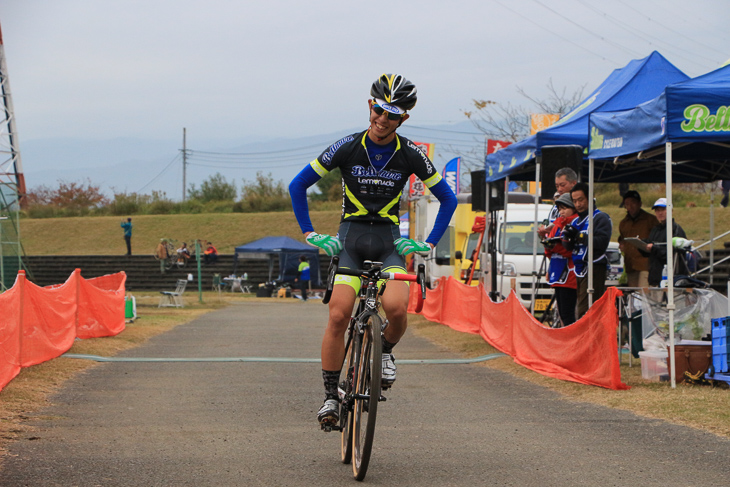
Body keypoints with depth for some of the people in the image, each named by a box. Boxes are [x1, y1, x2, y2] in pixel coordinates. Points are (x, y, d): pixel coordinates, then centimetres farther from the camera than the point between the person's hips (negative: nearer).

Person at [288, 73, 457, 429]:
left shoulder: (410, 155, -4)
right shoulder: (347, 148, -6)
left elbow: (447, 198, 8)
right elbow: (298, 186, 2)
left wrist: (430, 242, 0)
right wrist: (308, 232, -3)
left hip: (388, 241, 0)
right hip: (350, 238, 0)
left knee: (396, 308, -26)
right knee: (338, 316, -17)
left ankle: (386, 351, 9)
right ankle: (330, 396, -4)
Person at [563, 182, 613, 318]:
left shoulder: (600, 218, -3)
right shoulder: (576, 221, 21)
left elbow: (602, 242, -17)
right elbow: (569, 247, 19)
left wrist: (578, 236, -18)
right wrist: (568, 238, -3)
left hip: (594, 269, -8)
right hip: (580, 270, 8)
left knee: (585, 312, -17)